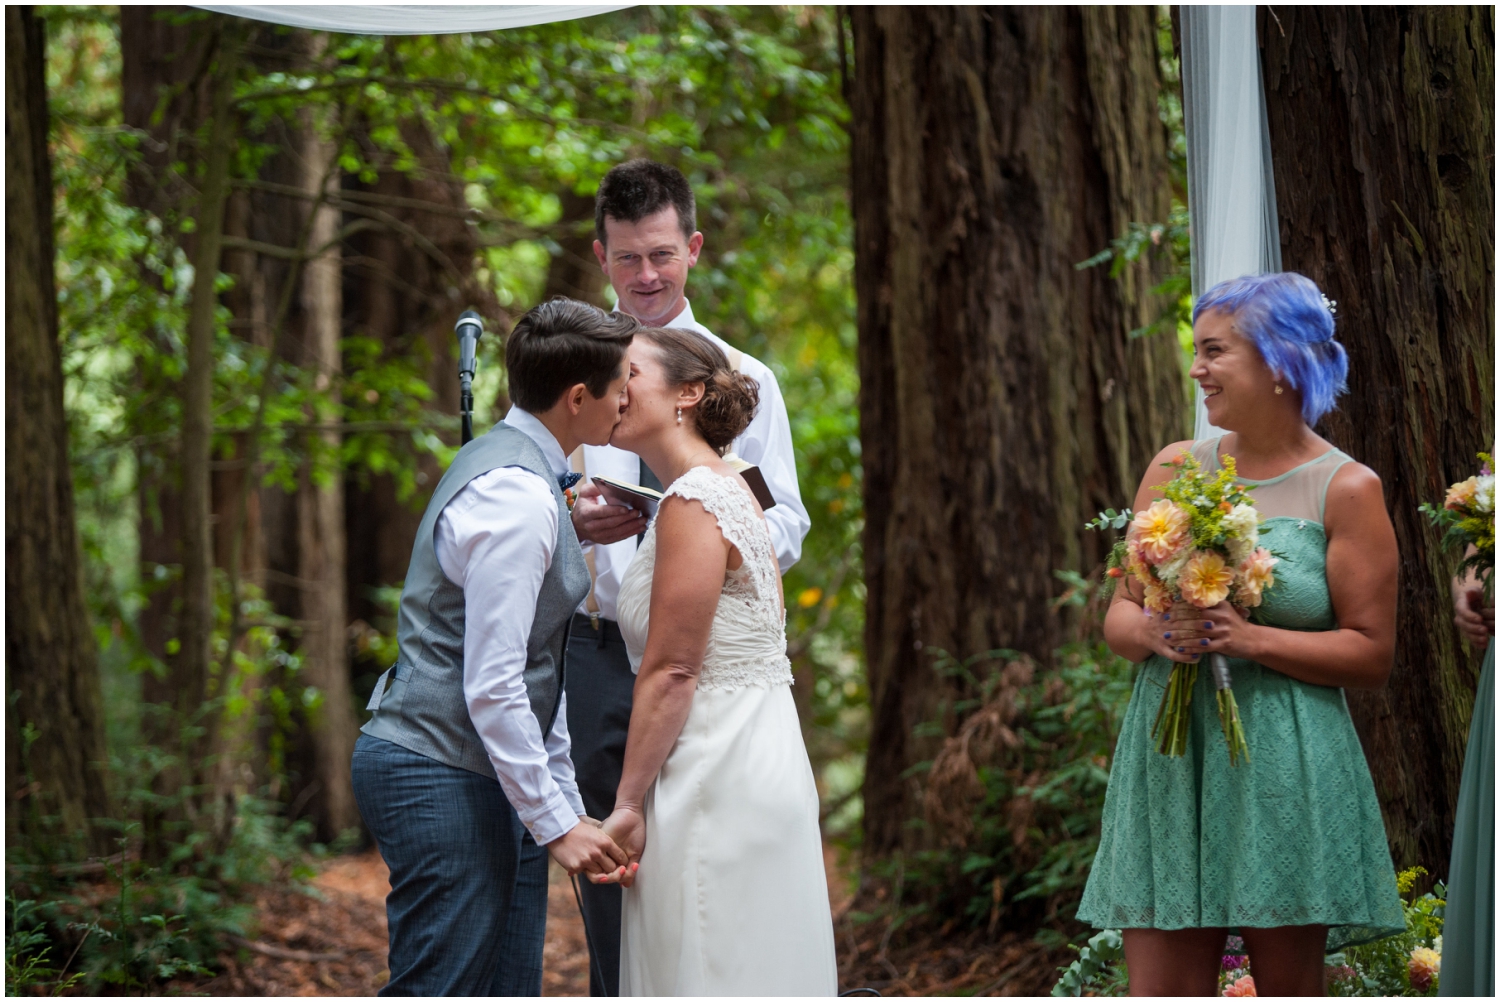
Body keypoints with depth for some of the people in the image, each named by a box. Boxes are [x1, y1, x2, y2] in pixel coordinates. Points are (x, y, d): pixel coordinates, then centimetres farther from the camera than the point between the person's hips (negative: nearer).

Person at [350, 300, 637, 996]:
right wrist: (556, 823, -16)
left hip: (489, 775, 10)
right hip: (444, 780, -10)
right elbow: (491, 686, -22)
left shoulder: (511, 464, 14)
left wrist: (565, 802, 18)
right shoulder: (518, 498, -19)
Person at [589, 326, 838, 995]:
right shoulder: (729, 490, 16)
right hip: (763, 766, 10)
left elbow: (671, 672, -16)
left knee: (704, 976, -5)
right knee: (757, 972, 12)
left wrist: (628, 805, -14)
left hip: (719, 785, -10)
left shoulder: (693, 502, -14)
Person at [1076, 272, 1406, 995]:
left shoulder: (1346, 489, -1)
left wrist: (1250, 638, -16)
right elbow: (1117, 616, 12)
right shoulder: (1175, 468, 10)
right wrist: (1150, 631, -11)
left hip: (1285, 768, -3)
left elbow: (1373, 655, -4)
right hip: (1167, 758, 3)